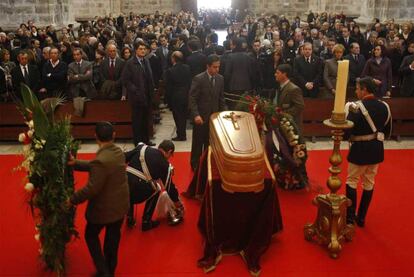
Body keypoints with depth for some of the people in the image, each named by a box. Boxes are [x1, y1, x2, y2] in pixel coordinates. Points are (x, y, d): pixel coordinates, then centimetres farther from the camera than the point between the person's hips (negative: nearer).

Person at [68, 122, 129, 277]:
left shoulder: (101, 160, -30)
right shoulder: (118, 152, -3)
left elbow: (92, 188, -26)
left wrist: (73, 199, -13)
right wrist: (76, 163, 4)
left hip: (104, 208, -7)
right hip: (120, 204, 7)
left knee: (91, 235, 18)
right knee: (113, 238, 21)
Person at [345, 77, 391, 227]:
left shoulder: (356, 107, -18)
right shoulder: (384, 106, 2)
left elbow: (347, 131, -19)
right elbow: (387, 131, 10)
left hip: (360, 149, -5)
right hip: (377, 149, 6)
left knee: (352, 181, 10)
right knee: (369, 183, 14)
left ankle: (350, 217, 11)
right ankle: (361, 217, 22)